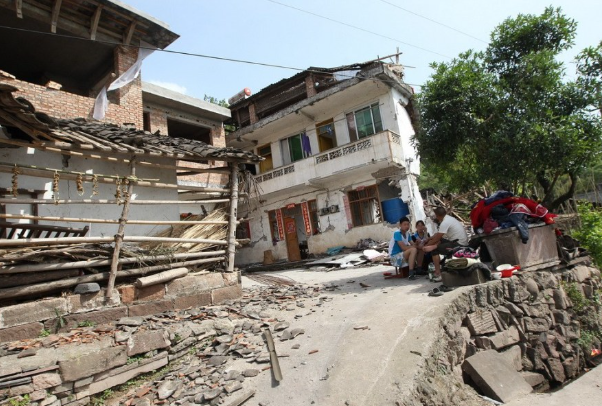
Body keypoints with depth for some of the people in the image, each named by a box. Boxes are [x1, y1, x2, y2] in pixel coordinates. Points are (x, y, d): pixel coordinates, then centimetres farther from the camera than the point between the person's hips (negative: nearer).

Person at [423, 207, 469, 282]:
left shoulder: (445, 223, -17)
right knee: (440, 241, 18)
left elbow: (437, 238, -11)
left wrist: (426, 245, 1)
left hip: (459, 245, -10)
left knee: (434, 250, -9)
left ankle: (438, 274, -8)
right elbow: (438, 235, 17)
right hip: (462, 243, 10)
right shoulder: (449, 218, 11)